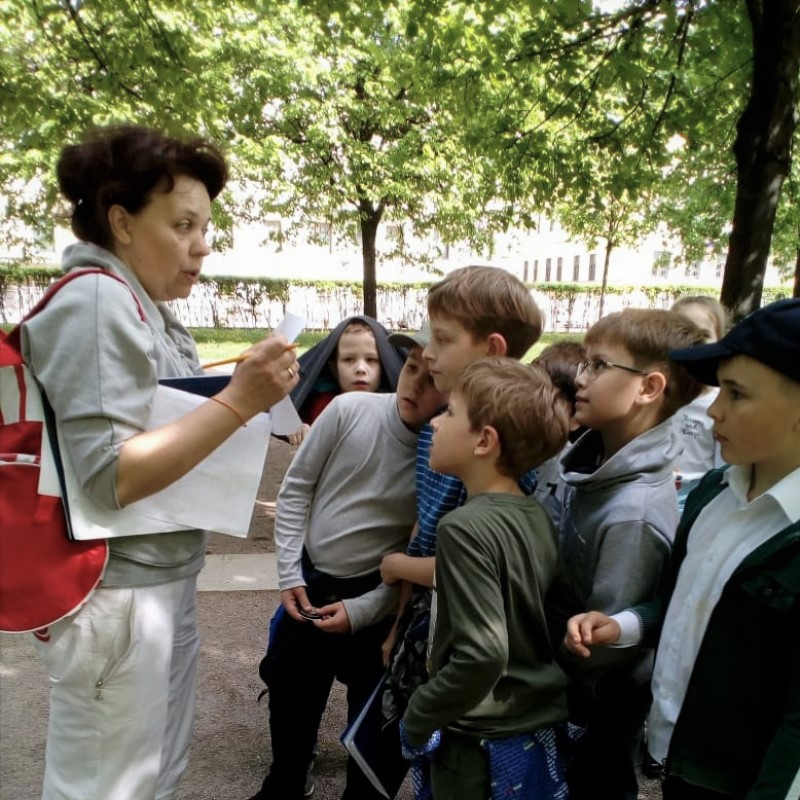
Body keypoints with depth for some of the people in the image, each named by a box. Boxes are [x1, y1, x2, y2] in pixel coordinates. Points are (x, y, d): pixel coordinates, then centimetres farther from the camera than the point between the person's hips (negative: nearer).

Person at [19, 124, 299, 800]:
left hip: (165, 580, 9)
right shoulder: (95, 299, -17)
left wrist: (245, 389, 3)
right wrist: (238, 402, -24)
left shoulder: (148, 308, 10)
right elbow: (111, 478, -22)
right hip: (118, 594, -9)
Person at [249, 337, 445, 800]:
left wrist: (362, 610, -15)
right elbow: (297, 489, -4)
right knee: (289, 695, 23)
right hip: (309, 584, 4)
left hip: (376, 600, -3)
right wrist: (290, 573, -4)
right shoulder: (349, 409, -14)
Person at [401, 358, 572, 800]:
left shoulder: (466, 527, -24)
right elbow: (535, 626, 6)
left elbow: (482, 655, -29)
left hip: (482, 746, -6)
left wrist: (417, 717, -14)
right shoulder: (538, 515, -3)